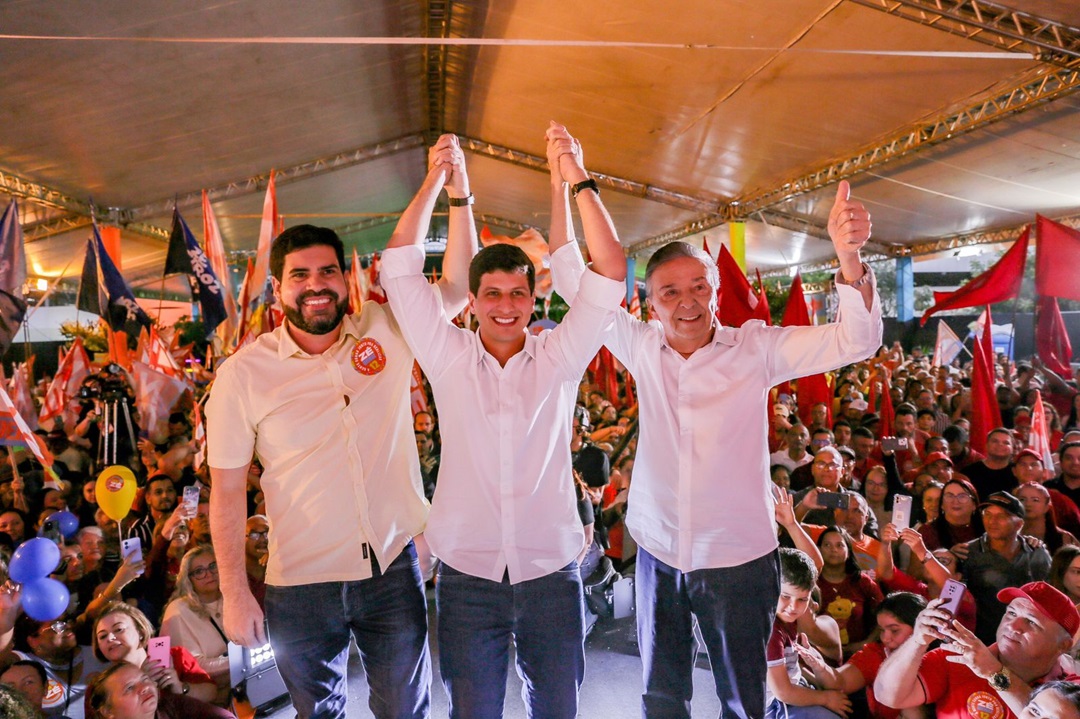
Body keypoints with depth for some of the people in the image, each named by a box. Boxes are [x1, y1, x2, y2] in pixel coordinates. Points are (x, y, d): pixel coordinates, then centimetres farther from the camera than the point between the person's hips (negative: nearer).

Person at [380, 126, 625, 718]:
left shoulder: (558, 357, -2)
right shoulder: (449, 358, -2)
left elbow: (610, 274, -9)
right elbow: (399, 269, -4)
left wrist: (575, 180, -12)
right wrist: (440, 182, -6)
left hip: (551, 573, 0)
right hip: (467, 576, 0)